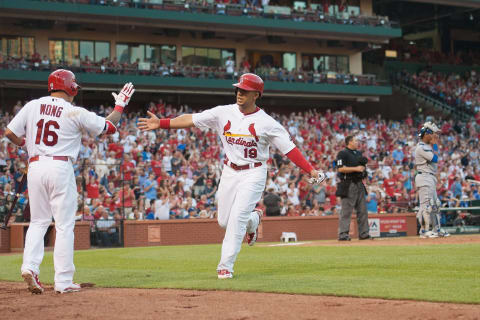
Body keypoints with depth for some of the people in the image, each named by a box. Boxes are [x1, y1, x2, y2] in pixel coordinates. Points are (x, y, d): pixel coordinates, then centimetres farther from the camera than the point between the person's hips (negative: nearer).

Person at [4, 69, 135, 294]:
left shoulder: (32, 106, 6)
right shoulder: (76, 113, -3)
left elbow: (10, 132, 6)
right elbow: (108, 127, 4)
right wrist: (120, 104, 18)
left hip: (35, 166, 4)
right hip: (60, 168, -4)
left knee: (39, 222, 15)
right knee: (64, 225, 2)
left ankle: (30, 265, -4)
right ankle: (64, 281, 2)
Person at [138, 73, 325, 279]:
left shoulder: (266, 123, -9)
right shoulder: (224, 113, -1)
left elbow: (289, 148, -10)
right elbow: (192, 119, -3)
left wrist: (310, 170, -19)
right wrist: (161, 123, -12)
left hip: (253, 174, -4)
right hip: (229, 172, 4)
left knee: (237, 218, -16)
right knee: (224, 221, 8)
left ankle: (226, 266, -6)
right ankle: (253, 220, 41)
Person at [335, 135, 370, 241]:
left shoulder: (359, 153, 19)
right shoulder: (342, 154, -6)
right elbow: (340, 168, -16)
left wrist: (363, 167, 5)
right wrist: (356, 168, -19)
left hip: (359, 184, 8)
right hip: (348, 185, -8)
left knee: (363, 210, 7)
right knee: (346, 210, -9)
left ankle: (364, 233, 12)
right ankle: (343, 235, -8)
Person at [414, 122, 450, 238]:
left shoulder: (428, 146, 18)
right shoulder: (421, 147, -14)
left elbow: (435, 158, 21)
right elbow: (435, 158, -19)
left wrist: (434, 144, 15)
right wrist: (435, 144, -10)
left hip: (431, 178, 11)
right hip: (424, 177, -11)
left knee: (434, 204, 13)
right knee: (426, 204, -11)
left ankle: (437, 229, 18)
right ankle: (424, 231, -9)